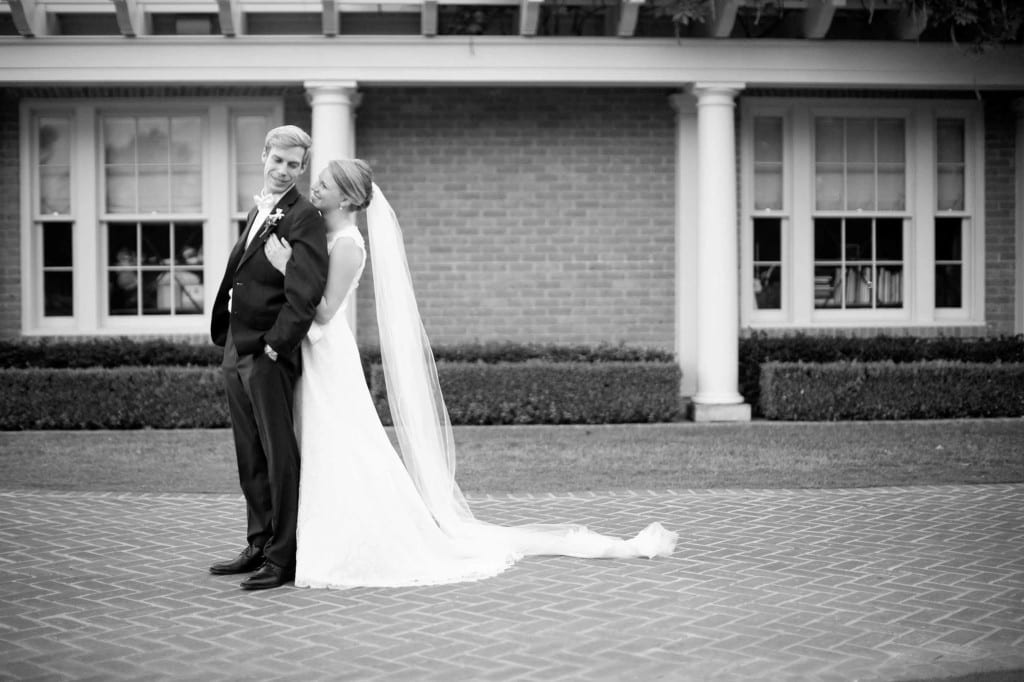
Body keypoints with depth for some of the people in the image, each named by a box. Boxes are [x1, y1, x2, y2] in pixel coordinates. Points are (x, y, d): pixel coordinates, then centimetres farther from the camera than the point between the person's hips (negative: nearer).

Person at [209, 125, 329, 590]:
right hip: (237, 351, 9)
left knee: (280, 456, -3)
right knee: (250, 459, 15)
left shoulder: (304, 218, -9)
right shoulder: (257, 211, 19)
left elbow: (305, 293, -17)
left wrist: (275, 345, -20)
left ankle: (284, 557, 1)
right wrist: (226, 338, 14)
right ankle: (260, 546, 24)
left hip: (270, 354, -9)